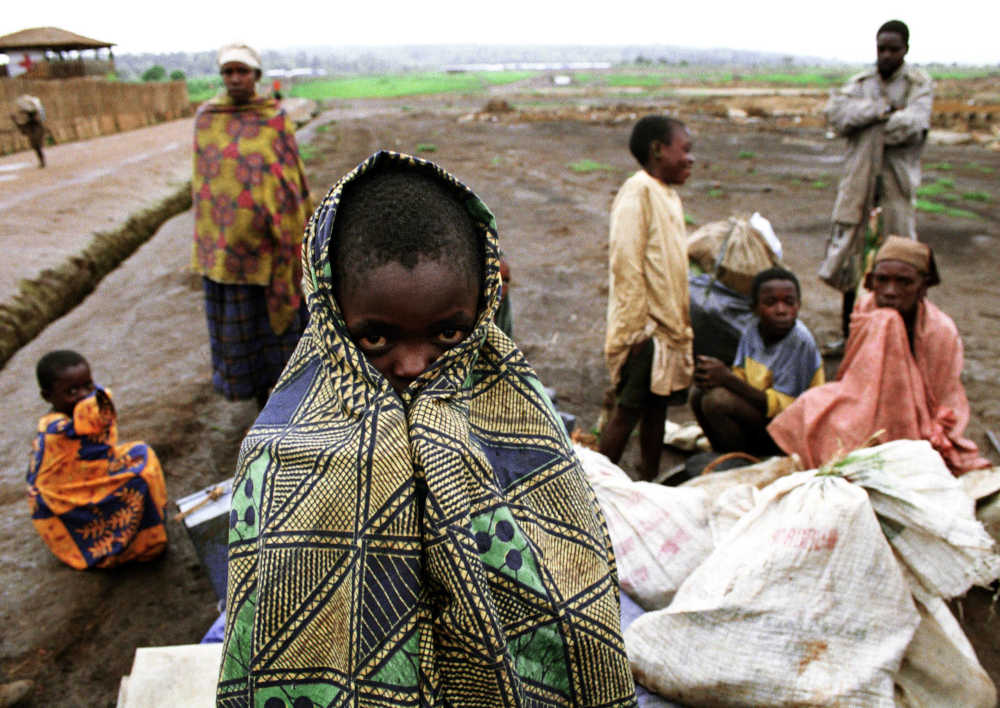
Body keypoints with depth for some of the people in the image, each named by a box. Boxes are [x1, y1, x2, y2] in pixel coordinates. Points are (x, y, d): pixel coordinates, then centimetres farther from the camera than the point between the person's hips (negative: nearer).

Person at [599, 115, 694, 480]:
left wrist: (681, 323, 19)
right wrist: (635, 329, -20)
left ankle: (650, 481, 27)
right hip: (644, 327, -8)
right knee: (629, 408, -2)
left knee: (657, 404, 15)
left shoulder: (669, 195, 14)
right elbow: (625, 263, -19)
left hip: (669, 324, 8)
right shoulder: (638, 192, -14)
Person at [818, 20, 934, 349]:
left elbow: (913, 125, -15)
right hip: (859, 179, 3)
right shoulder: (861, 83, 11)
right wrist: (884, 108, -14)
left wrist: (866, 124, -5)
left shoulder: (920, 84, 3)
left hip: (896, 182, -3)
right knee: (850, 254, 5)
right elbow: (836, 111, -8)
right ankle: (850, 331, 18)